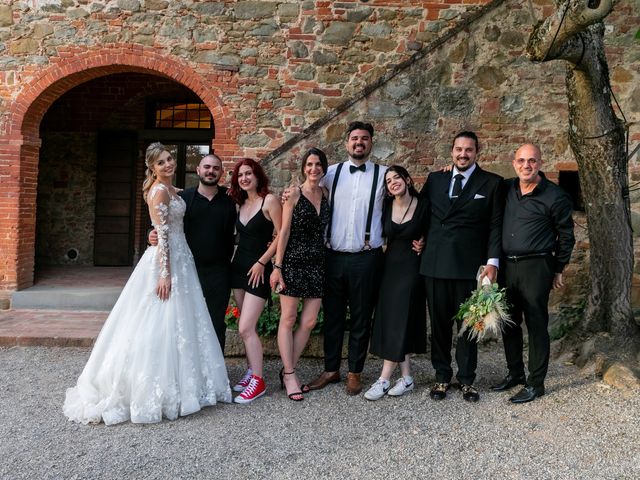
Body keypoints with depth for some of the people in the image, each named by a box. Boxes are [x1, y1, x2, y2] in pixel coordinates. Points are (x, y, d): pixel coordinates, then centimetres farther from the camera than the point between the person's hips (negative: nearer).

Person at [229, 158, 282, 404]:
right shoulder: (241, 204, 12)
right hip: (239, 267, 7)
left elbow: (281, 234, -13)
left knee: (245, 328, -10)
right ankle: (251, 371, 22)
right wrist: (232, 261, 3)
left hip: (259, 269, -7)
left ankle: (258, 381, 2)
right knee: (246, 326, 10)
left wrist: (261, 262, -13)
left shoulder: (269, 200, -9)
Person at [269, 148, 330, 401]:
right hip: (293, 262, -5)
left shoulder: (326, 194, 10)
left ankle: (288, 371, 17)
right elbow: (284, 231, -6)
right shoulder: (294, 194, -3)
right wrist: (277, 266, -10)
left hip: (317, 264, 5)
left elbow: (324, 230, 14)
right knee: (288, 319, 1)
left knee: (309, 321, 4)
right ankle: (289, 374, 10)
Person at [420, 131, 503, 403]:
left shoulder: (492, 183, 3)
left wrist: (492, 261, -8)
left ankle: (466, 379, 20)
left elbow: (495, 225, -1)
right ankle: (442, 377, 22)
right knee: (439, 323, 9)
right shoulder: (435, 179, 11)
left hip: (470, 265, -2)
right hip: (435, 264, 3)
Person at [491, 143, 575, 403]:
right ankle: (515, 373, 30)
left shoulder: (555, 196, -7)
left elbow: (566, 236, 1)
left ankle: (535, 383, 15)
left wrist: (558, 270, 4)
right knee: (508, 323, 14)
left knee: (536, 325, 2)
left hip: (535, 267, -5)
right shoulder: (507, 188, 5)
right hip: (507, 265, 5)